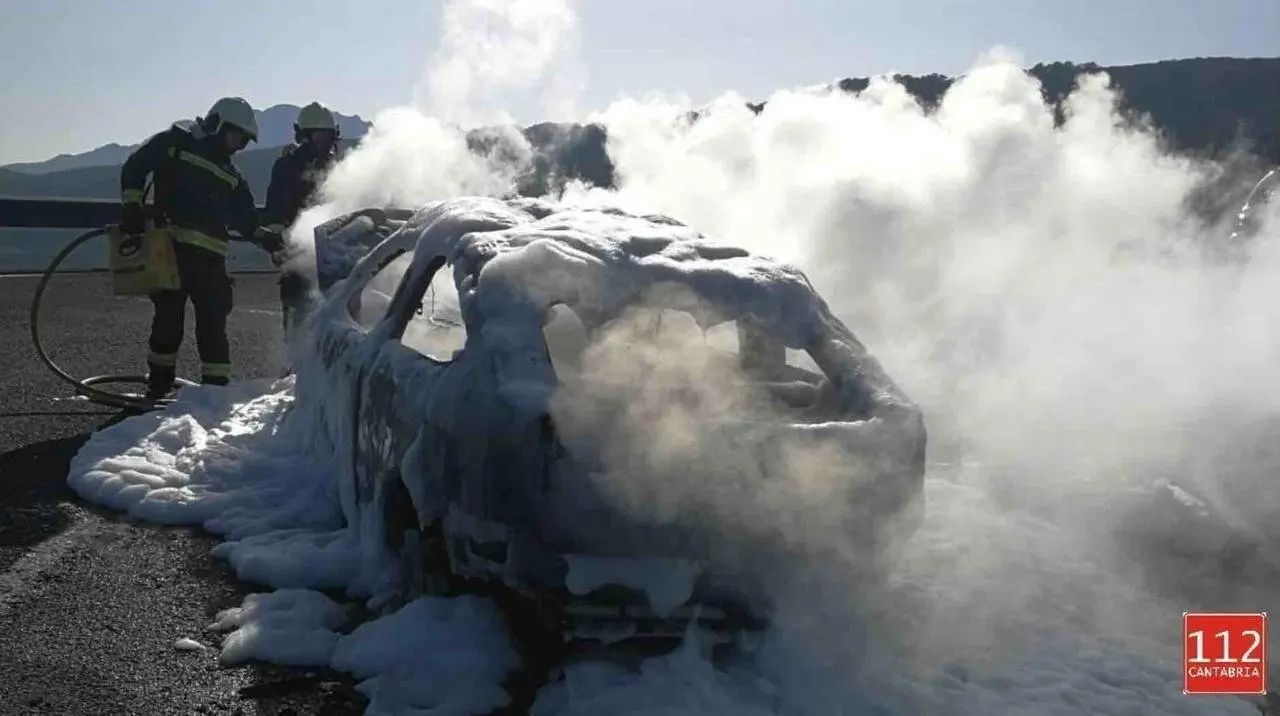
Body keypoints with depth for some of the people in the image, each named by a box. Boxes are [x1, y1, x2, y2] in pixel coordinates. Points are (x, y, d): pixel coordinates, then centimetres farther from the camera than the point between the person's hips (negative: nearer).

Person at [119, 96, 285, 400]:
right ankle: (159, 383, 16)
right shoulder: (175, 144, 8)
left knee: (213, 318, -3)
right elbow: (134, 167, 5)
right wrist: (131, 206, -5)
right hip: (169, 246, -4)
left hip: (209, 255, 4)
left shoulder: (231, 176, 22)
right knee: (168, 314, 0)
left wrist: (265, 238, 1)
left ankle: (216, 385, 2)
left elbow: (245, 218, 18)